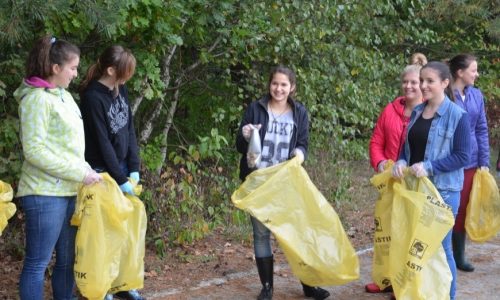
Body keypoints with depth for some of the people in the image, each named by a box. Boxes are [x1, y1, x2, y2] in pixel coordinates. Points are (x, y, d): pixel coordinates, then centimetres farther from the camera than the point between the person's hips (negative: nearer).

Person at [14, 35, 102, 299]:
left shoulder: (64, 96, 13)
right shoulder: (37, 98, -13)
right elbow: (34, 151, -19)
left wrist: (86, 171, 5)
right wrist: (79, 173, -17)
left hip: (69, 191, 8)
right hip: (45, 193, -8)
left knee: (67, 259, 15)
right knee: (38, 263, 0)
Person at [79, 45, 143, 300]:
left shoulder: (120, 90, 3)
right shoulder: (93, 97, -19)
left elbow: (129, 129, 7)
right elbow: (102, 142, -19)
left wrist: (133, 169, 0)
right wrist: (120, 179, -16)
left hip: (122, 166, 7)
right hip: (103, 172, -7)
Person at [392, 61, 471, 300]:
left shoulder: (457, 116, -9)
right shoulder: (417, 112, 9)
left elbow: (462, 156, -12)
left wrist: (428, 167, -21)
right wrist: (401, 162, -6)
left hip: (443, 190, -5)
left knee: (440, 247, 3)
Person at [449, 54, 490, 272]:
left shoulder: (476, 95, 6)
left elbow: (481, 130, 10)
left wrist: (484, 162, 5)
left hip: (470, 162, 5)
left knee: (463, 210, 13)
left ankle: (459, 256, 24)